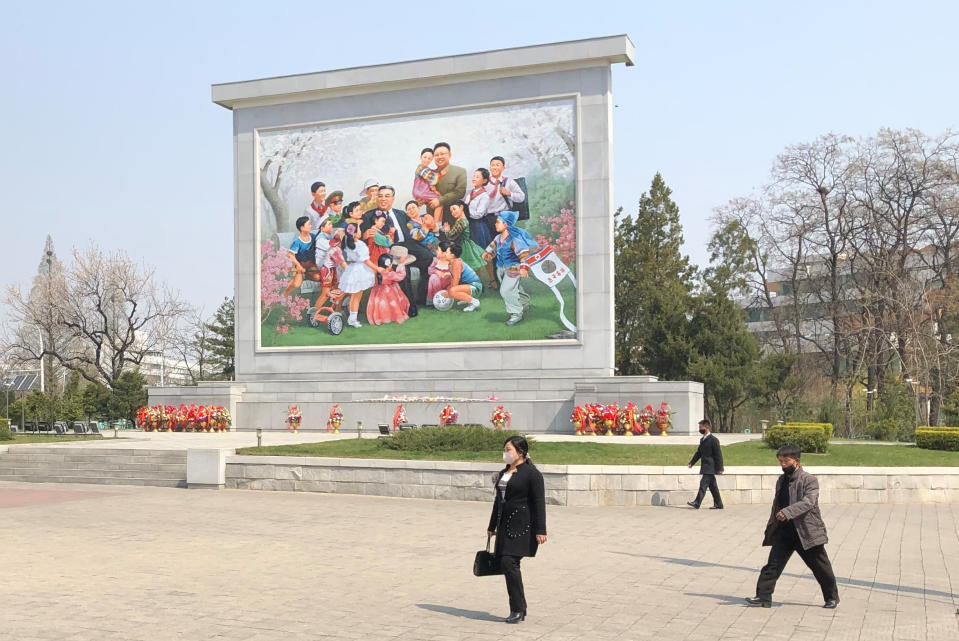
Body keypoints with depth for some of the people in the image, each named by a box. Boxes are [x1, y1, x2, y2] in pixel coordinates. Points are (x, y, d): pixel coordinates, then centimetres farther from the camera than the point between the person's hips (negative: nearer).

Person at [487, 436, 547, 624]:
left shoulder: (532, 473, -9)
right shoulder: (503, 473, 16)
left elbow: (539, 503, -12)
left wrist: (540, 530, -17)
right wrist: (492, 526, 26)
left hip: (523, 526, -8)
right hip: (505, 525, 8)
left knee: (509, 562, -16)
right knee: (508, 565, 6)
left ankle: (518, 608, -5)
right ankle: (518, 610, 15)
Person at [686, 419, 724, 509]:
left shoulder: (713, 440, -11)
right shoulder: (702, 440, 16)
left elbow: (718, 455, -12)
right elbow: (698, 453, 21)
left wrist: (719, 468, -14)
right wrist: (692, 463, 11)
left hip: (710, 467, -9)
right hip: (705, 467, 9)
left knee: (703, 484, -13)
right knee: (712, 486, 10)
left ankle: (697, 503, -16)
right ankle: (718, 504, 15)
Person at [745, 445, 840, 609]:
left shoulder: (809, 480, -10)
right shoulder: (781, 481, 12)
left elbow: (808, 501, -26)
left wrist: (787, 512, -36)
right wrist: (771, 526, 18)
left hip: (806, 531, -6)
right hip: (784, 531, 6)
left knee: (821, 567, 7)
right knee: (773, 564, -3)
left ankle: (832, 597, 25)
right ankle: (763, 597, -1)